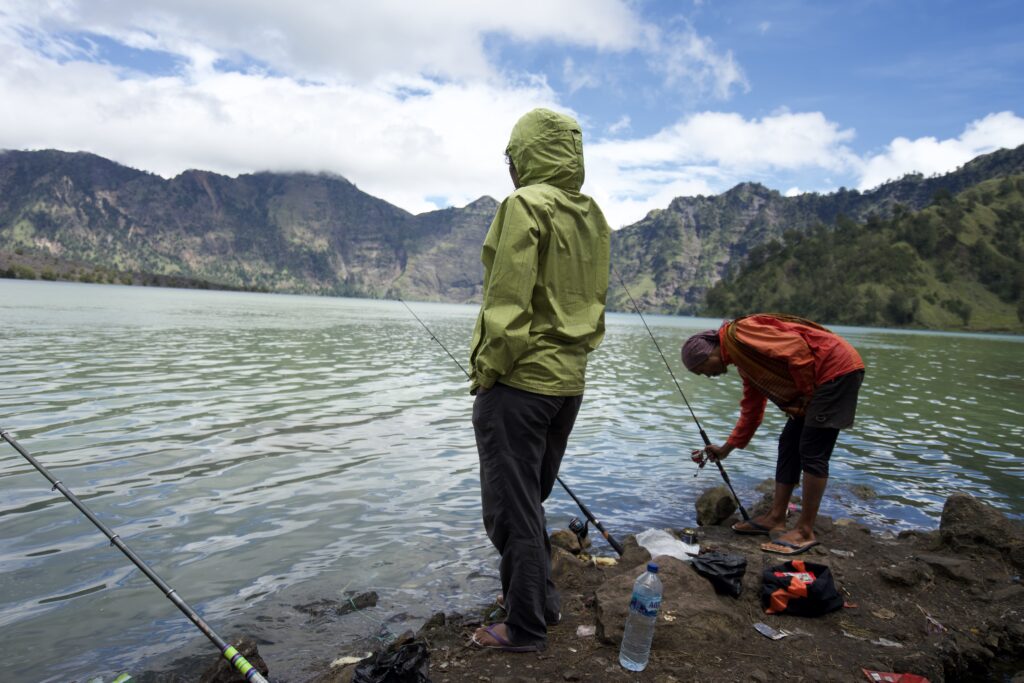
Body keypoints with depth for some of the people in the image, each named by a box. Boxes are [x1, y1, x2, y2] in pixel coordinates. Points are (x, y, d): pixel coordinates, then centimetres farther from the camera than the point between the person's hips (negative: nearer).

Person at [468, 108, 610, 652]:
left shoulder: (526, 204, -11)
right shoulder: (594, 216, 12)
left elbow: (508, 302, -19)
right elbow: (593, 303, 12)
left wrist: (487, 370, -11)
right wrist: (573, 355, 16)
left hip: (518, 380, -8)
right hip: (569, 382, 8)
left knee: (511, 508, 4)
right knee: (531, 499, 22)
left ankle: (525, 628, 17)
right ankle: (541, 602, 34)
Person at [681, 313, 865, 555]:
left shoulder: (739, 334, -15)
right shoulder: (744, 363, 15)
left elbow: (796, 349, -24)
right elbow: (751, 410, 22)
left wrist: (807, 394, -13)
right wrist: (726, 449, 26)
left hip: (837, 368, -10)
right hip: (822, 380, 10)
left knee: (812, 452, -8)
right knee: (789, 444, 11)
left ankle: (805, 532, 0)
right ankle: (776, 518, 17)